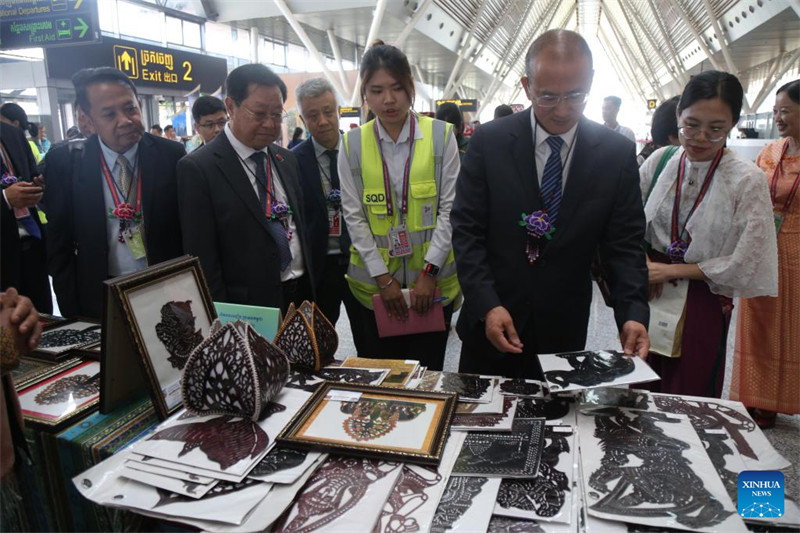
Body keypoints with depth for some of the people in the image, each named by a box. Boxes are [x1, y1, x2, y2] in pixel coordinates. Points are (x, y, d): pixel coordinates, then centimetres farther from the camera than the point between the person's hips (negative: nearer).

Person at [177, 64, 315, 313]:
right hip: (247, 309, -5)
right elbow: (203, 258, -12)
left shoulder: (287, 160, 8)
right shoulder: (198, 168, -11)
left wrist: (311, 288, 12)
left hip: (301, 295, 6)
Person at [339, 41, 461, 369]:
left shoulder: (440, 135, -1)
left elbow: (449, 209, -4)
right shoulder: (353, 143, 1)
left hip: (433, 280, -1)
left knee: (427, 375, 8)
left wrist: (429, 272, -10)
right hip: (374, 282, 1)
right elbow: (354, 216, -1)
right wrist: (383, 278, -7)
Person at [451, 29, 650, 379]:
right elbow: (466, 231, -8)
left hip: (563, 332, 1)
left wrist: (633, 314, -16)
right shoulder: (488, 142, -8)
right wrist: (487, 305, -18)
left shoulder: (617, 154, -4)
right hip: (491, 323, 0)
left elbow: (624, 245, -1)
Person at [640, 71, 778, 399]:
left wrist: (670, 270, -14)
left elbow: (743, 264, -13)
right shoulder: (660, 161, -2)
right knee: (640, 392, 16)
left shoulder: (747, 180, -11)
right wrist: (642, 264, -13)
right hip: (649, 297, 3)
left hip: (701, 304, -3)